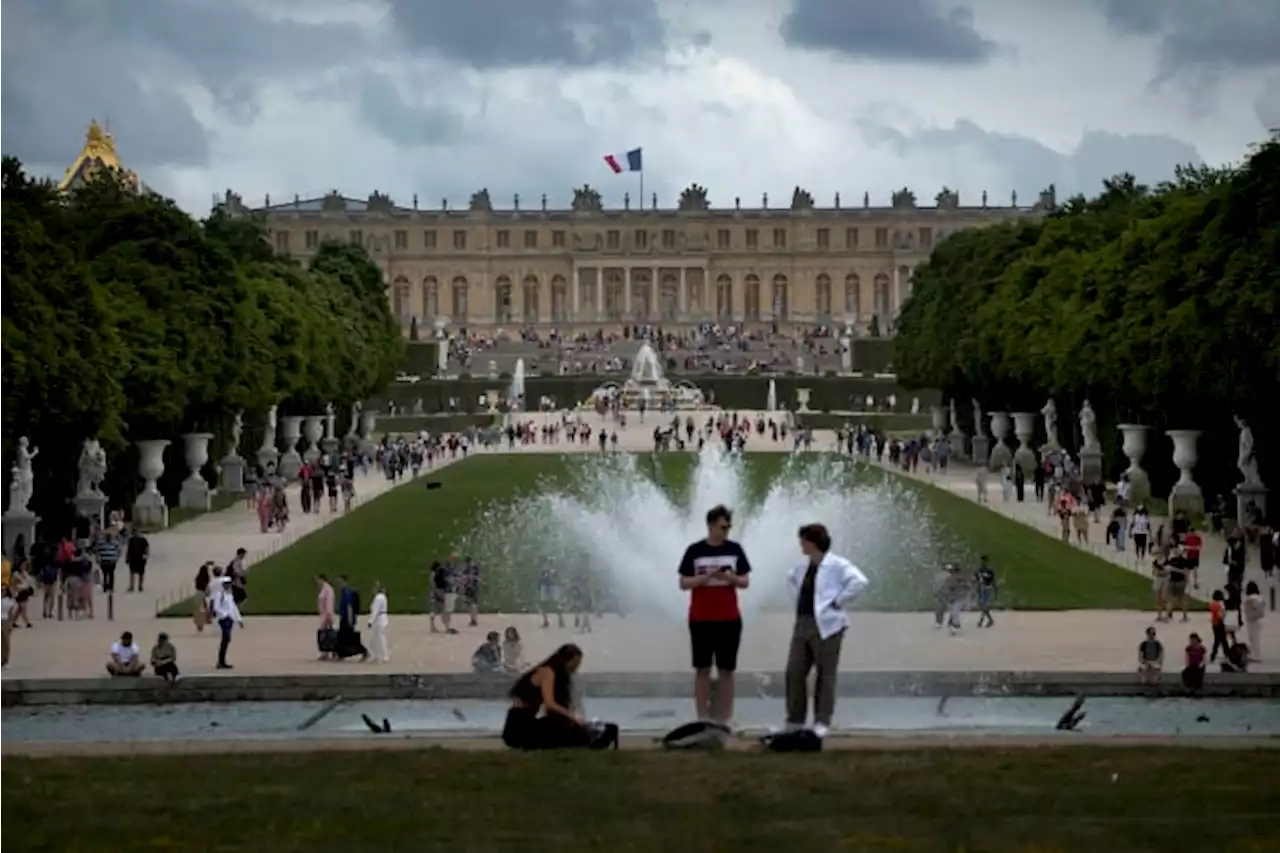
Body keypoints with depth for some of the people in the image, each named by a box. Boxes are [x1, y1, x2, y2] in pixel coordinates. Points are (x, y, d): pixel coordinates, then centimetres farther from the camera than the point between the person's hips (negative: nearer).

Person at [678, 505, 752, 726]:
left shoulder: (735, 549, 3)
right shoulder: (694, 551, -2)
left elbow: (745, 581, 6)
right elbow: (684, 583, -1)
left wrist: (730, 578, -15)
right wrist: (706, 577, -17)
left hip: (729, 619, 1)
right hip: (701, 619, -1)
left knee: (726, 669, 4)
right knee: (702, 668, 1)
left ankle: (725, 718, 8)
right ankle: (703, 717, 4)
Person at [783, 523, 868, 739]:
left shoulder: (837, 565, -8)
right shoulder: (804, 566, 16)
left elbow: (859, 582, -20)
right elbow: (791, 580, 37)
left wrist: (838, 602, -16)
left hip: (825, 626, -8)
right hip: (802, 623, 8)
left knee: (825, 676, -1)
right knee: (794, 673, 4)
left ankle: (822, 723, 4)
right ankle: (794, 721, 14)